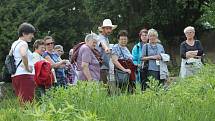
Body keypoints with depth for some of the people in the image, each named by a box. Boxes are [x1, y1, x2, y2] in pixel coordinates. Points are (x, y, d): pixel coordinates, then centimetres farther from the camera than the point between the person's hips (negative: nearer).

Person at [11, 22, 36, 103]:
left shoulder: (14, 44, 18)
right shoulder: (23, 44, -9)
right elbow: (23, 55, -30)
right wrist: (27, 68, -17)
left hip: (15, 75, 9)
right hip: (25, 75, -9)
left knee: (21, 101, 11)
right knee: (27, 102, -11)